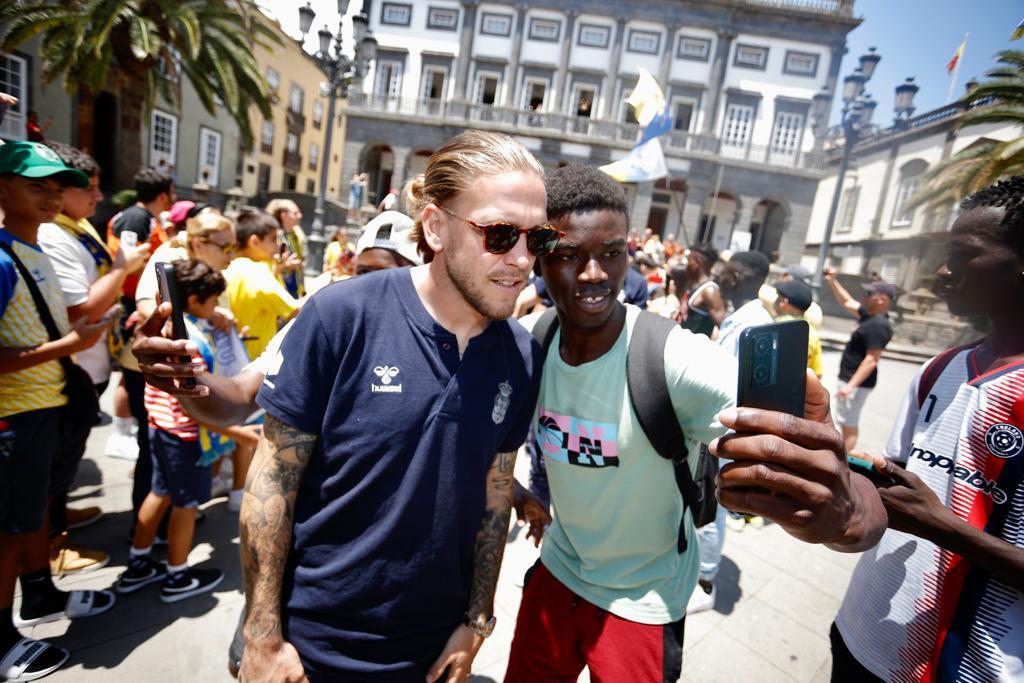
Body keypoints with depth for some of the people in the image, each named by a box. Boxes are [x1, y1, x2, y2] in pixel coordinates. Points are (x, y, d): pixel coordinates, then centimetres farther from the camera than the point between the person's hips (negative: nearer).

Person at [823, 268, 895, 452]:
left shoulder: (878, 325, -22)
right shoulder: (871, 316, 7)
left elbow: (872, 360, -27)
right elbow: (847, 302, 21)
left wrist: (851, 385, -29)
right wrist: (832, 281, 15)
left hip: (857, 382, -11)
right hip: (852, 378, 11)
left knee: (849, 425, -4)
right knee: (850, 423, 21)